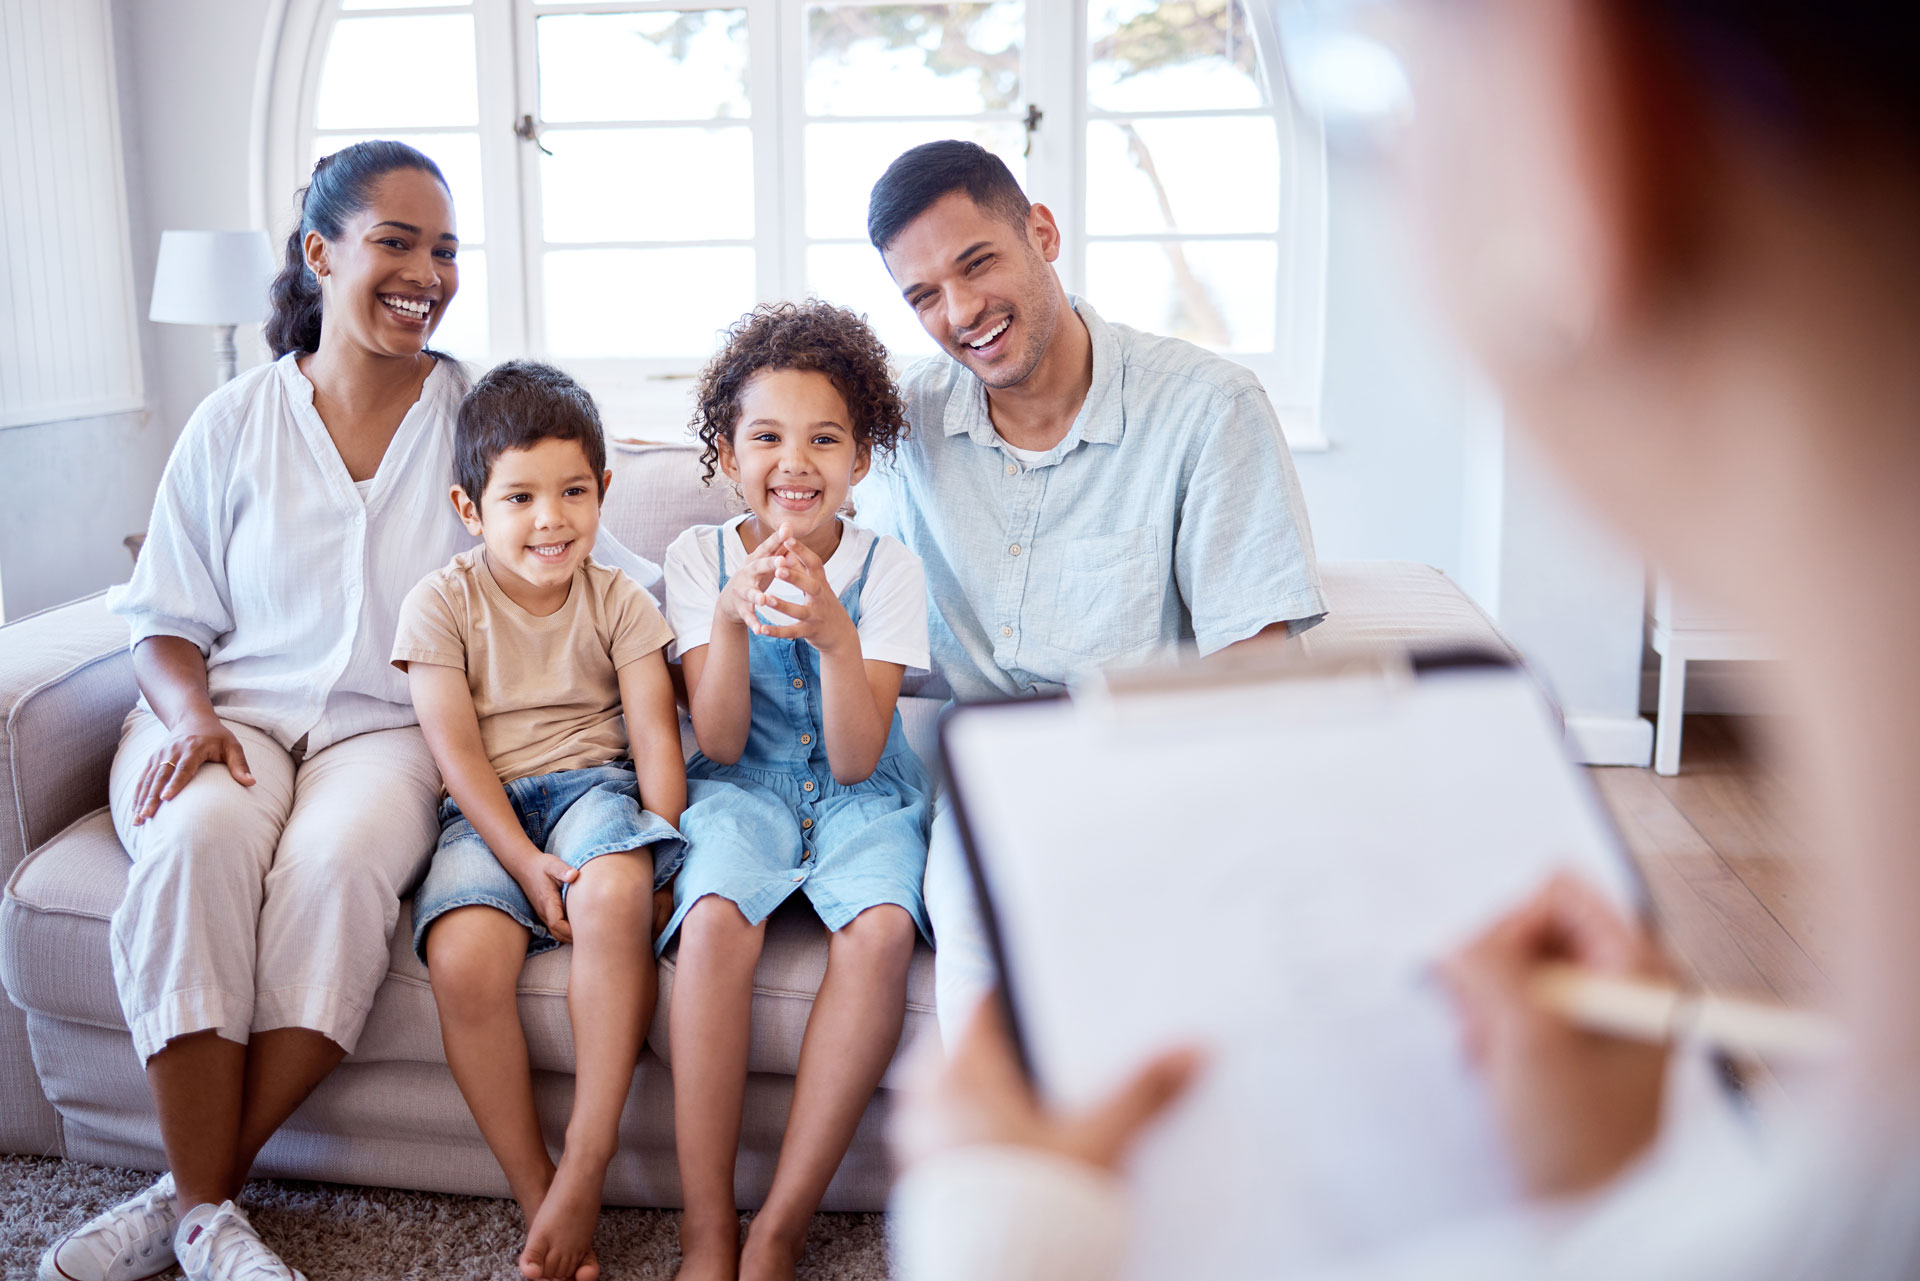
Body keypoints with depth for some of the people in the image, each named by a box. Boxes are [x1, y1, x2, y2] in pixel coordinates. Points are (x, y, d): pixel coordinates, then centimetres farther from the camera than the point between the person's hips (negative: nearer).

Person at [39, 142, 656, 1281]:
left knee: (338, 857, -34)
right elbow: (168, 619, 9)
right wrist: (188, 715, -10)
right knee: (198, 840, -33)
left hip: (388, 728, 0)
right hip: (232, 713, 1)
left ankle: (197, 1190, -17)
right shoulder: (235, 423, 7)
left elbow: (606, 571, 5)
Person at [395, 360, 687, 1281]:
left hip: (589, 784, 0)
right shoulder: (441, 603, 2)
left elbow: (656, 739, 1)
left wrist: (655, 852, -15)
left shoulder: (617, 600, 6)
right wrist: (525, 861, -17)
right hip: (486, 811, 0)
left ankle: (588, 1156, -24)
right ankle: (536, 1196, -13)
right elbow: (457, 753, -5)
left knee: (613, 893, -35)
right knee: (463, 958, -29)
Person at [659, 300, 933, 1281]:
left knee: (881, 926, -32)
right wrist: (730, 619, -24)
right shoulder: (698, 558, -1)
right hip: (743, 790, 0)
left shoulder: (887, 570, -4)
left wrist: (834, 634, -28)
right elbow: (719, 743, -7)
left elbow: (855, 760, -11)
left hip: (859, 797, 0)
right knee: (716, 916, -33)